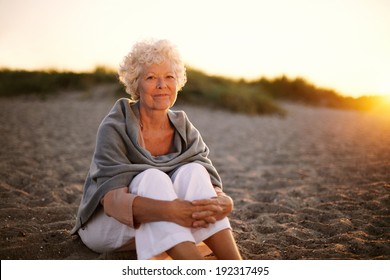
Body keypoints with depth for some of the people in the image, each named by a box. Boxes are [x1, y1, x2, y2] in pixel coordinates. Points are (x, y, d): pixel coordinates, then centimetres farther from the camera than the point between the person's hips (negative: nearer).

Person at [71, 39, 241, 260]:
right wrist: (170, 210, -50)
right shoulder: (115, 128, -19)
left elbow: (211, 186, -14)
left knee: (192, 172, -26)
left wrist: (223, 202, -40)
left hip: (156, 229, 4)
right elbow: (112, 200, -31)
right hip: (106, 224, -3)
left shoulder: (184, 130, -5)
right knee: (153, 178, -34)